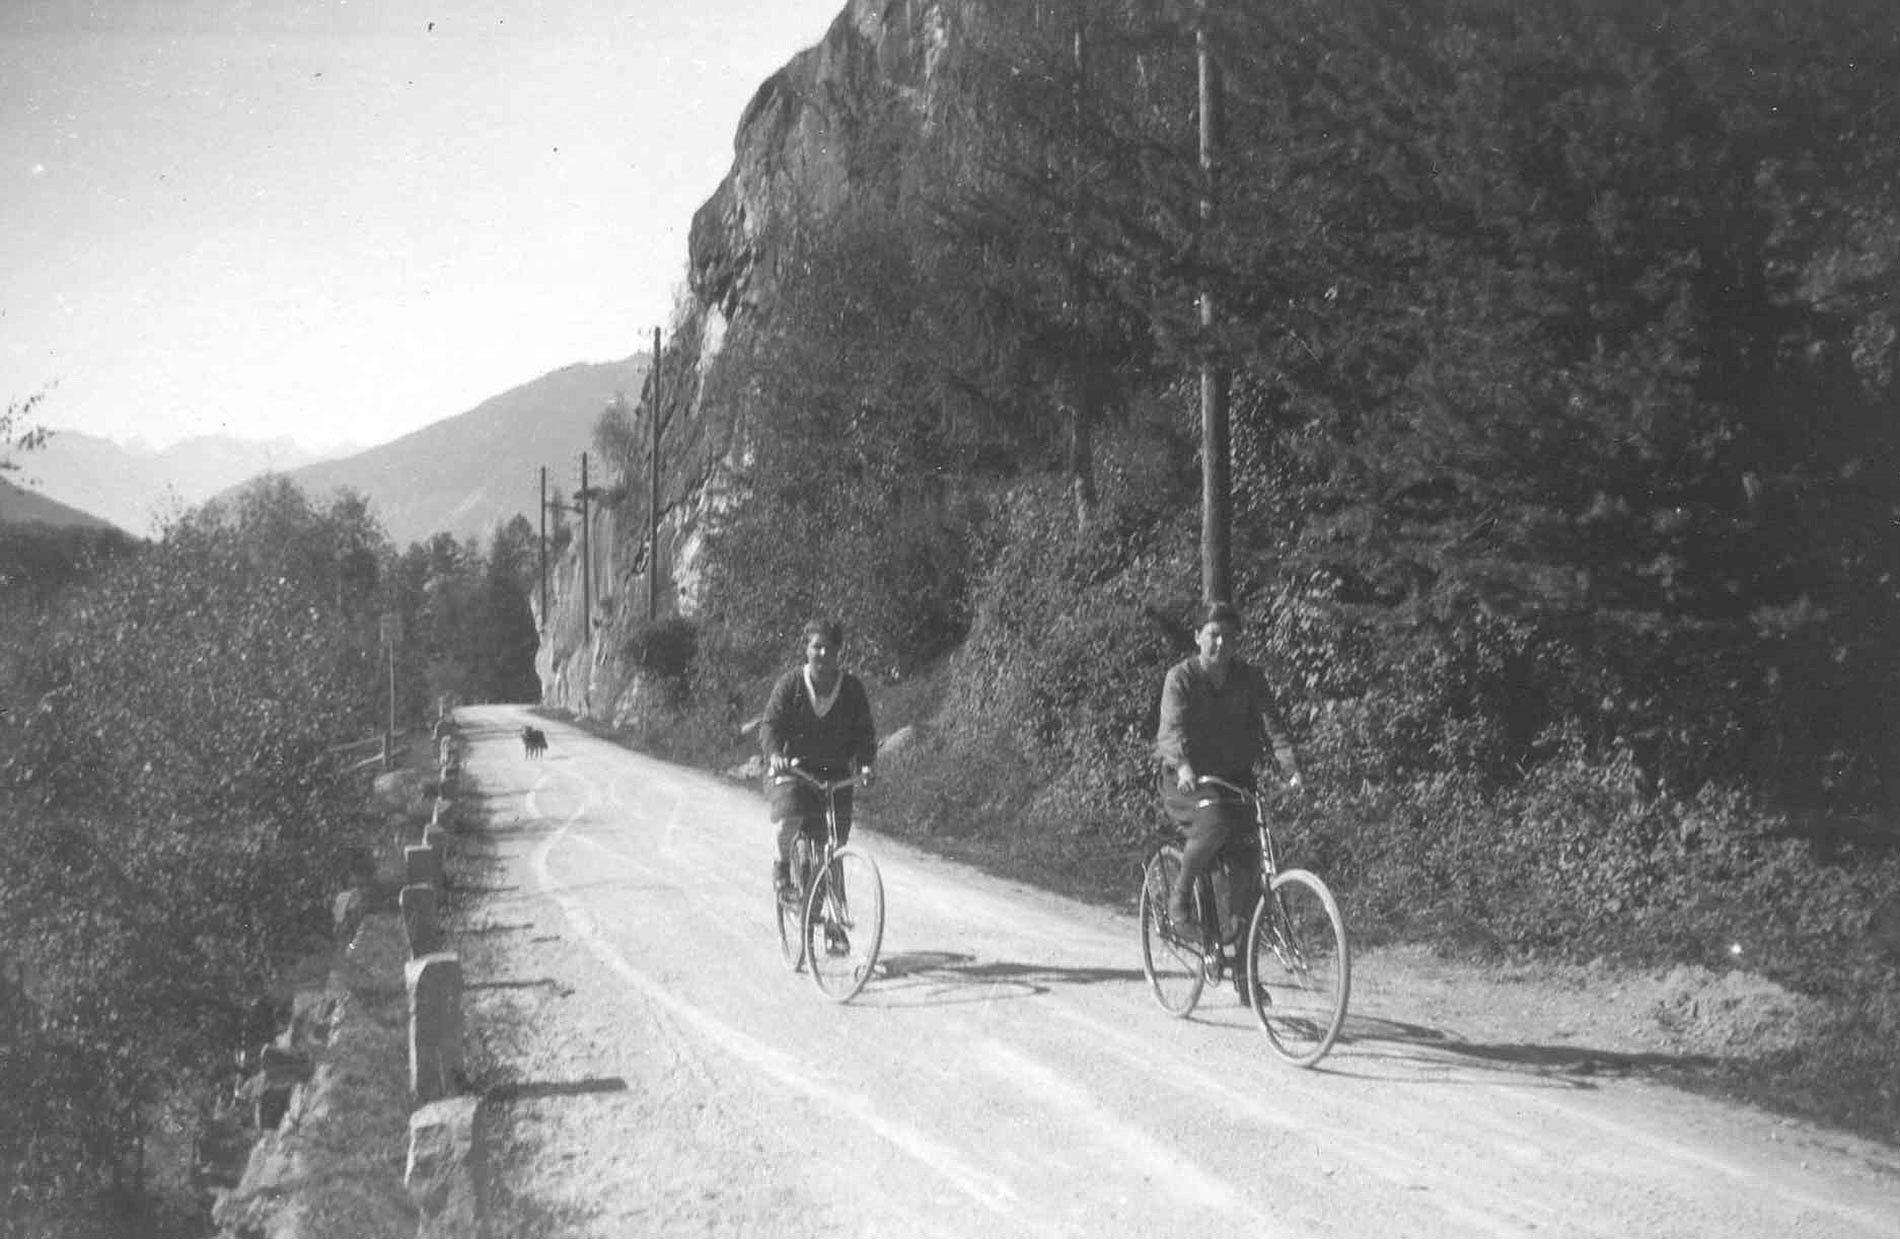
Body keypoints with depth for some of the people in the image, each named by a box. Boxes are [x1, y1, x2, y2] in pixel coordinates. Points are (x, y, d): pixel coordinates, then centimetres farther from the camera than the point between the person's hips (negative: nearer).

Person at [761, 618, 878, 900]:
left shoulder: (852, 687, 1)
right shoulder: (790, 683, -4)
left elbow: (863, 732, 0)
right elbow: (770, 724, -9)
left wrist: (865, 763, -19)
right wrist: (774, 753, -30)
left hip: (835, 771, 2)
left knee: (837, 839, -8)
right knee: (790, 817, -30)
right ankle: (782, 862, 2)